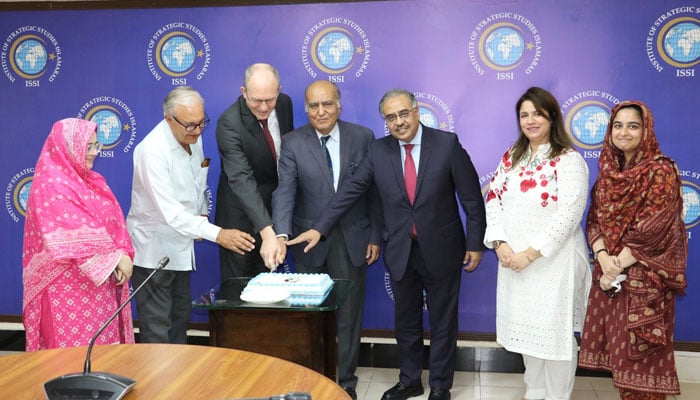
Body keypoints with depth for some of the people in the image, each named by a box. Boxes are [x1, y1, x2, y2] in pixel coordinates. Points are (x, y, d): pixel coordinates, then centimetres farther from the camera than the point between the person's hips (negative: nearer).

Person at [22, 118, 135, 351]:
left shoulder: (92, 181, 12)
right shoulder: (51, 185, -15)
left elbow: (114, 220, 6)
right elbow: (78, 235, -22)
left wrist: (123, 253, -9)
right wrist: (115, 258, -18)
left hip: (100, 281, 8)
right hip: (68, 286, -8)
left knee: (103, 342, 12)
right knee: (76, 347, 1)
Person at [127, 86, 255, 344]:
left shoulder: (192, 137, -1)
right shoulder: (152, 150, -27)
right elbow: (169, 212, -33)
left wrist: (202, 214, 1)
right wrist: (217, 234, -39)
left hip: (180, 245, 8)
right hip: (153, 249, -8)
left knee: (180, 317, 19)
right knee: (157, 330, -2)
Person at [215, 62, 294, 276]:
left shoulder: (284, 103, -6)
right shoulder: (229, 124, -26)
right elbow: (242, 180, -35)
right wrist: (266, 232, -44)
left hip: (277, 205, 6)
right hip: (242, 212, -5)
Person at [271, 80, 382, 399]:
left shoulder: (362, 137, -1)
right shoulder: (292, 142, -4)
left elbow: (374, 191, 3)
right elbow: (285, 191, -15)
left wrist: (375, 236, 1)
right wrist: (281, 235, -29)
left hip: (352, 240, 1)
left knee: (349, 314, 8)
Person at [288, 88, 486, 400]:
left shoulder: (447, 144, -10)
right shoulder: (378, 150, -2)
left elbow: (472, 197, -6)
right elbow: (350, 191, -5)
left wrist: (475, 243, -6)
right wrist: (319, 228, -12)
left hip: (442, 250, -2)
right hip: (400, 252, 3)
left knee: (442, 321, 11)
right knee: (405, 321, 16)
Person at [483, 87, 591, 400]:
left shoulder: (569, 160, -10)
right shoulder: (512, 157, 9)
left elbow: (568, 215, -17)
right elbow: (493, 198, 4)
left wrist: (531, 254, -19)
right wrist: (500, 244, -10)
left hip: (553, 261, -5)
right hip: (514, 259, 5)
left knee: (555, 332, 4)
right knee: (526, 329, 15)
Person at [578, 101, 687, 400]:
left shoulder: (661, 170, -9)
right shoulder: (608, 170, 10)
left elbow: (654, 228, -16)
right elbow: (594, 219, 6)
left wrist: (619, 264, -15)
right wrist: (603, 258, -11)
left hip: (644, 278, -6)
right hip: (609, 273, 6)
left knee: (640, 355, 1)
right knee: (620, 350, 11)